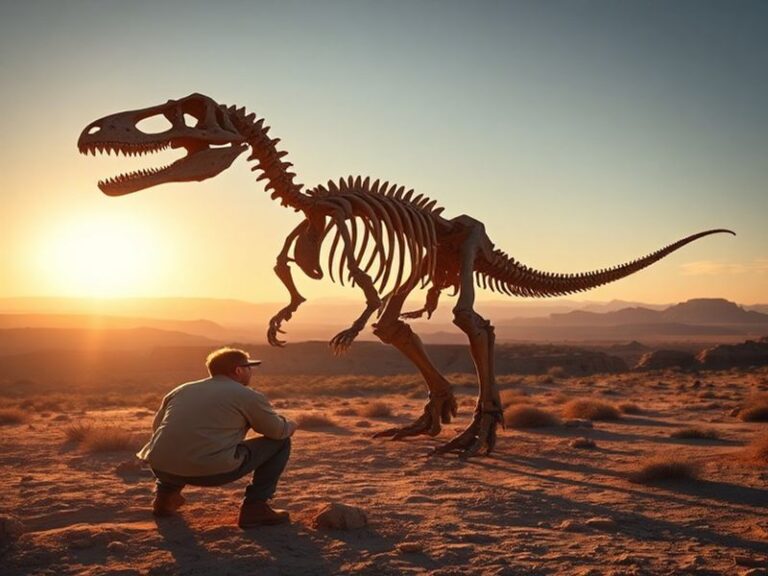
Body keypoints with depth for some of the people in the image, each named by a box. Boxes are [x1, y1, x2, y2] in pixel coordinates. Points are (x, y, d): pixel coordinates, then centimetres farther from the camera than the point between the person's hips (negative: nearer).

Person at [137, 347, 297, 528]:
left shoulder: (182, 390, 18)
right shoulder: (248, 396, 4)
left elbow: (157, 426, 30)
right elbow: (278, 431, 10)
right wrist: (290, 425, 34)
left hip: (160, 469, 6)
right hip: (211, 471, -6)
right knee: (280, 442, 11)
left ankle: (165, 496, 27)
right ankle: (255, 508, 8)